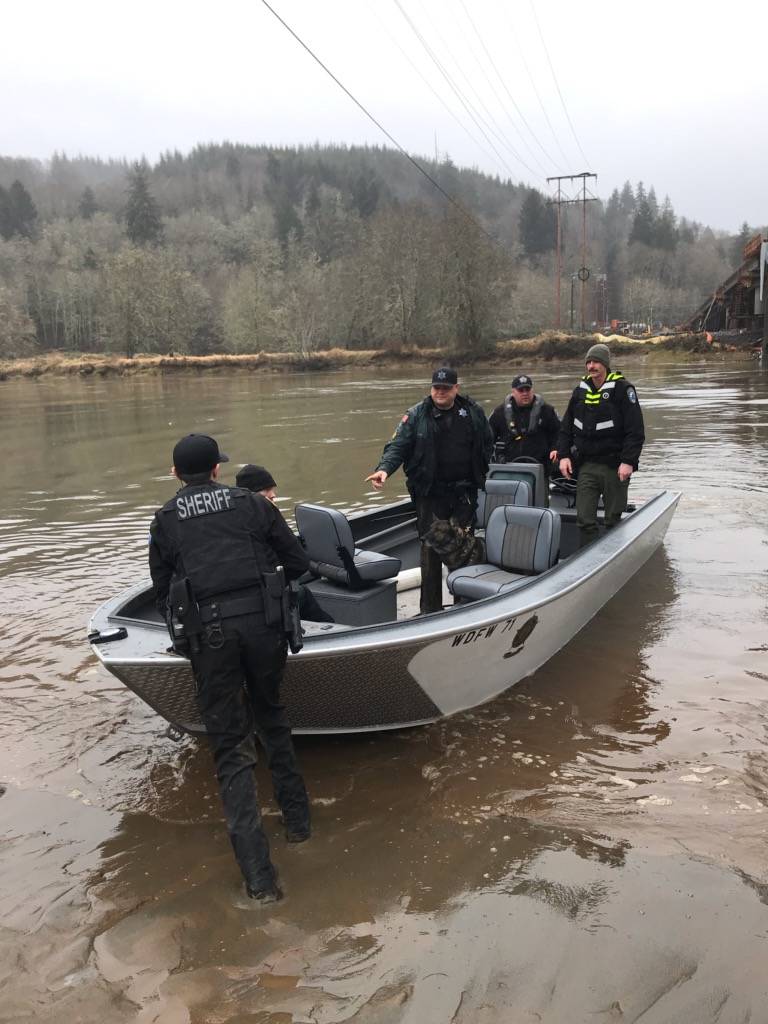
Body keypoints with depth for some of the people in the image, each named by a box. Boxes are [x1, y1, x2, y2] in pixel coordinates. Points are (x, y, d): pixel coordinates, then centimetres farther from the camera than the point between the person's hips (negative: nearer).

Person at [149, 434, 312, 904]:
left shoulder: (165, 519, 13)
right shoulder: (252, 503, 11)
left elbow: (163, 590, 19)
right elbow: (299, 564, 13)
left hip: (207, 631, -1)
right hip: (262, 622, 1)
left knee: (231, 746, 6)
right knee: (272, 717, 25)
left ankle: (259, 873, 1)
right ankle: (297, 817, 32)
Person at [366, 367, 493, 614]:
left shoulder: (473, 412, 5)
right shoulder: (416, 415, -2)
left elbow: (487, 444, 17)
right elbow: (398, 445, -9)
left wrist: (480, 473, 9)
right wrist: (384, 468, -27)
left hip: (464, 492, 2)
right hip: (430, 493, -2)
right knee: (431, 547, -1)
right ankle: (430, 608, 7)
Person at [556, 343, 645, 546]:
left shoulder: (622, 389, -5)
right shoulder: (580, 390, 10)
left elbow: (636, 430, -9)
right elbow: (566, 427, 16)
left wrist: (628, 461, -17)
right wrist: (563, 455, 5)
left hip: (615, 466, -4)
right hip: (586, 465, 4)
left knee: (613, 520, 5)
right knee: (584, 518, 1)